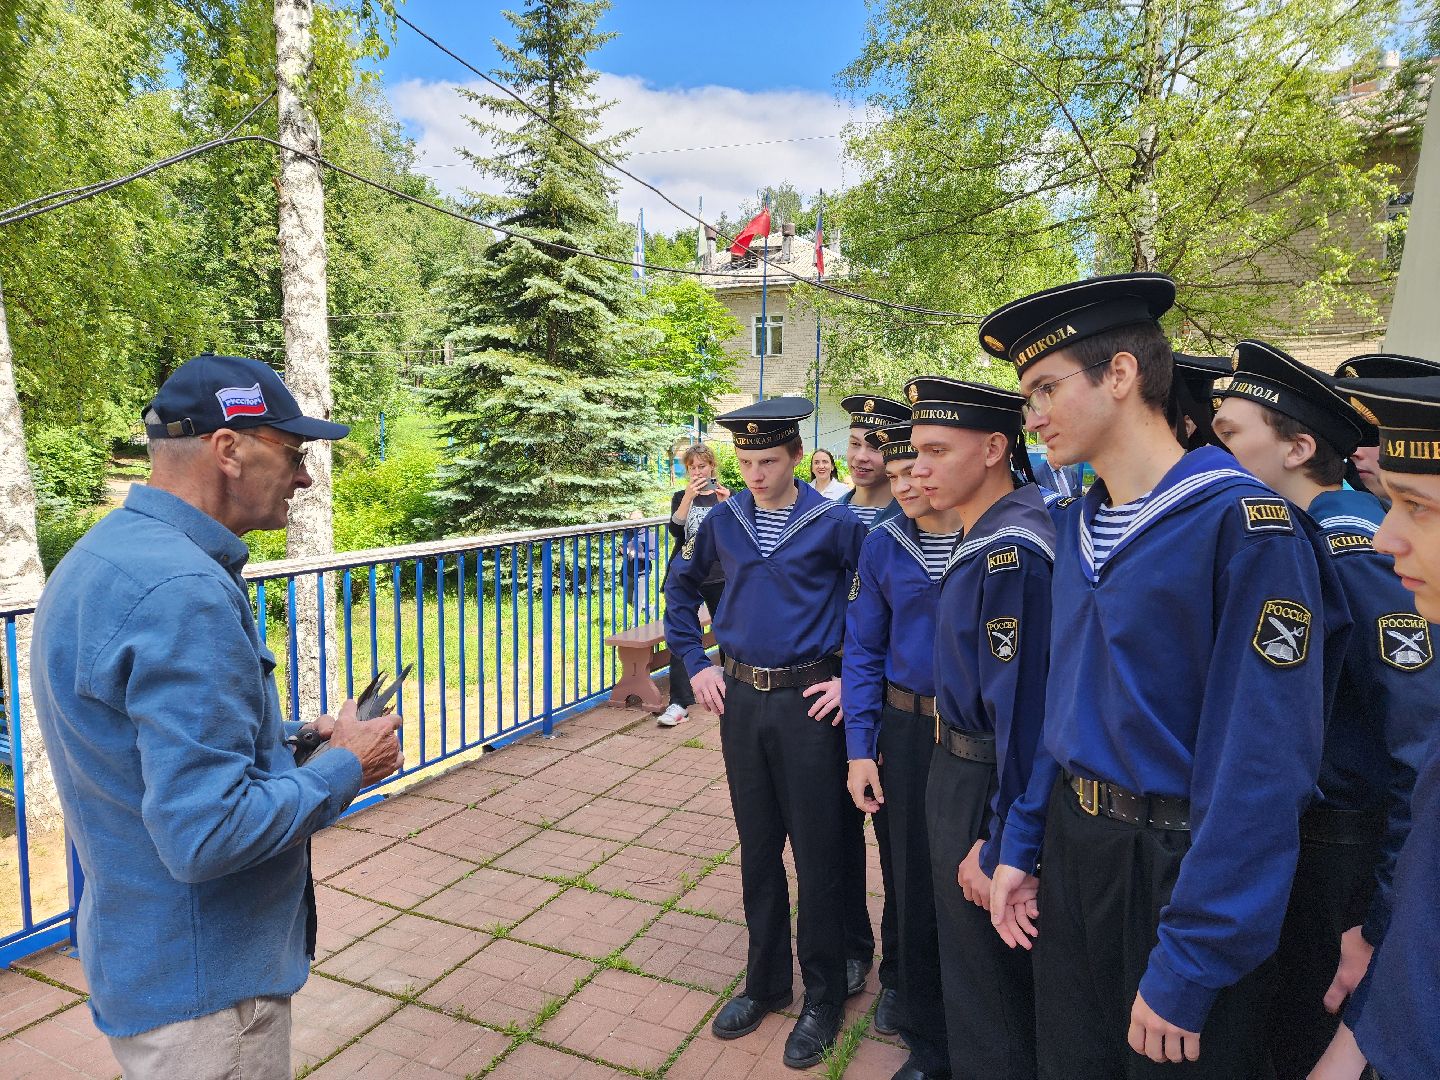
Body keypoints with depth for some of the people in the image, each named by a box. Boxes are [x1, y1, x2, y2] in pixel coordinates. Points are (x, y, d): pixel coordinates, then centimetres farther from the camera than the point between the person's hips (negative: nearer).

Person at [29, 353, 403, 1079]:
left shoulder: (107, 552, 3)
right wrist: (347, 768, -18)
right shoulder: (183, 592, -29)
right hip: (202, 990, -9)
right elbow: (206, 836, -31)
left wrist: (287, 740, 4)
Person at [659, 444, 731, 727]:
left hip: (718, 576, 0)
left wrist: (724, 504, -21)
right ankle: (680, 703, -6)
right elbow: (675, 529, -12)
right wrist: (688, 497, -24)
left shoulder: (724, 495, 4)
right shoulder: (681, 497, 6)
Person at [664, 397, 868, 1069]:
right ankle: (765, 981, 34)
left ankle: (823, 998, 25)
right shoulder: (723, 521, 2)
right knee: (757, 848, 16)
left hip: (808, 703, -4)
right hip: (740, 698, 4)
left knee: (818, 855, 6)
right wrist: (695, 663, 9)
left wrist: (853, 678, -10)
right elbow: (681, 587, 16)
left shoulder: (834, 524, -10)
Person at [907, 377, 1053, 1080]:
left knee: (983, 978, 11)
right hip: (957, 758, 10)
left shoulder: (1010, 552, -27)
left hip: (982, 783, -10)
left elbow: (1021, 709, -27)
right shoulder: (1007, 515, 0)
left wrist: (998, 846, -22)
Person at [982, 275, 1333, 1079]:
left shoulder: (1242, 522, -20)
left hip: (1183, 867, -6)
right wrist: (1020, 844, 7)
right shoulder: (1079, 524, 3)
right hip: (1071, 844, 7)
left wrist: (1188, 966, -20)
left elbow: (1261, 763, -22)